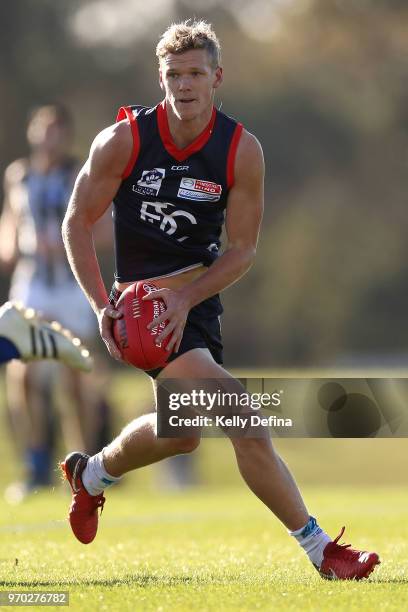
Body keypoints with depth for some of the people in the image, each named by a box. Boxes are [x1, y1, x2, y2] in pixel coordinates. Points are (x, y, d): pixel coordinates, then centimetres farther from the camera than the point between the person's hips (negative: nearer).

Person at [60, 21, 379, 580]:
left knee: (181, 433, 18)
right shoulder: (124, 140, -13)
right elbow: (77, 223, -4)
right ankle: (317, 548, -14)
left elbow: (243, 250, -4)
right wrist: (101, 306, -15)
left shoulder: (242, 151, -9)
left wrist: (186, 298, -18)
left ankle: (92, 473, 47)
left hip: (199, 292, 5)